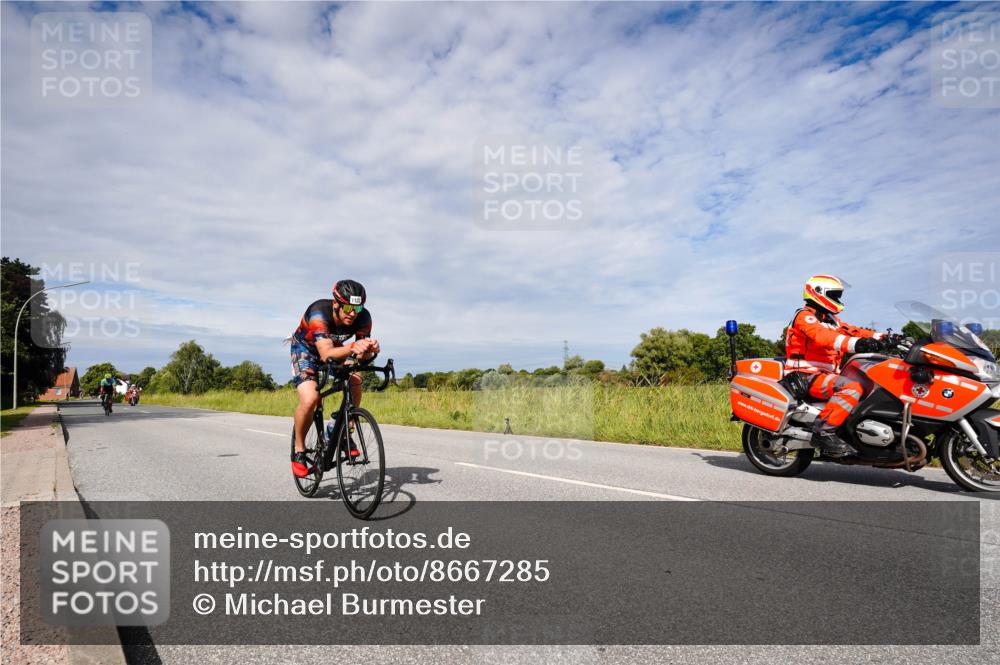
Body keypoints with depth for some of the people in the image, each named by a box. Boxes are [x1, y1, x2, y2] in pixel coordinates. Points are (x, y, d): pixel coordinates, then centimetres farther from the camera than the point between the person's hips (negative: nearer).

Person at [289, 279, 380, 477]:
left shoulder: (363, 317, -26)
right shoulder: (319, 313, -38)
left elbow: (362, 355, -26)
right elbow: (326, 354, -48)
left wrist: (369, 350, -50)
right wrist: (352, 347, -66)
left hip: (335, 348, 4)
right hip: (305, 349, -4)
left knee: (355, 378, -26)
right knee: (309, 400, -25)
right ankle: (298, 450, -1)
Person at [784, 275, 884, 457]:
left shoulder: (831, 319, 24)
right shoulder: (804, 316, -8)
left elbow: (852, 331, 15)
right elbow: (821, 335, -26)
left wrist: (882, 338, 0)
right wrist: (855, 344, -39)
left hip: (825, 374, 10)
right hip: (806, 376, -10)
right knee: (852, 387, -30)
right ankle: (823, 431, -33)